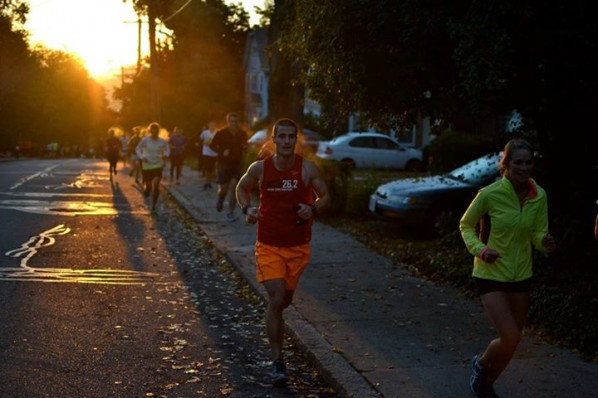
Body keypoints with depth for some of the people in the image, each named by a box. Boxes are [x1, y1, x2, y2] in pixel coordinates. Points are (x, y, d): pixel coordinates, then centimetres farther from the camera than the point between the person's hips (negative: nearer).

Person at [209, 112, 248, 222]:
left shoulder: (242, 134, 0)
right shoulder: (221, 133, -8)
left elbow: (245, 146, 15)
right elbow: (212, 145, 0)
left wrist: (244, 148, -10)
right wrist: (222, 152, -16)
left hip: (237, 164, 2)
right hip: (223, 164, -1)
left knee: (234, 187, -9)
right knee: (223, 189, 1)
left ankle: (230, 212, -1)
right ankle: (220, 200, 37)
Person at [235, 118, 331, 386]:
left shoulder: (307, 168, -8)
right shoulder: (260, 168, -7)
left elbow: (325, 197, 0)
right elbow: (241, 188, 11)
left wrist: (313, 209, -22)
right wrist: (247, 209, -9)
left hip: (298, 246, 2)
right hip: (269, 246, -2)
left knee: (284, 300, 15)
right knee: (276, 300, -14)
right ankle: (277, 360, -6)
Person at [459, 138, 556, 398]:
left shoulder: (539, 196, -6)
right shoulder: (489, 194, -18)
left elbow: (538, 234, 3)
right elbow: (466, 225, -3)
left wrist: (545, 242, -20)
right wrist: (479, 249, -20)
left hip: (521, 276, 5)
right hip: (491, 275, -5)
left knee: (512, 341, 14)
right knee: (510, 337, -16)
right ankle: (481, 363, 17)